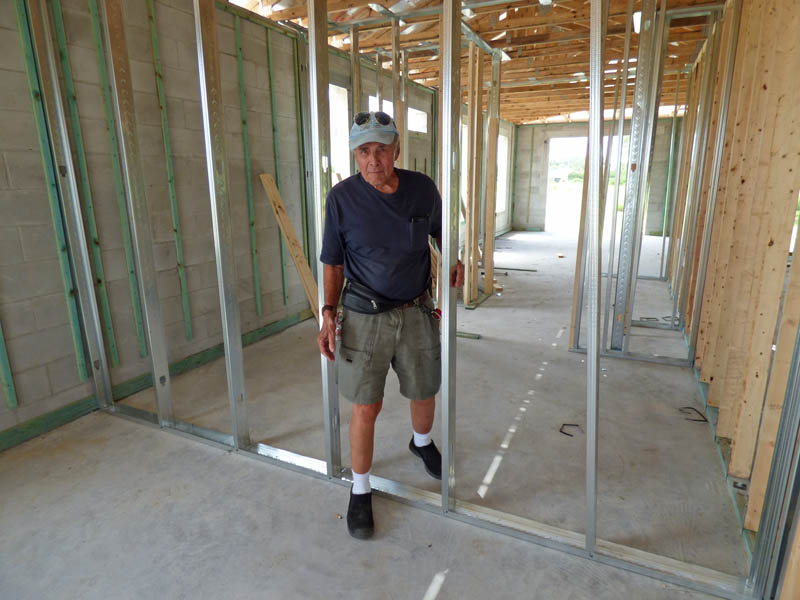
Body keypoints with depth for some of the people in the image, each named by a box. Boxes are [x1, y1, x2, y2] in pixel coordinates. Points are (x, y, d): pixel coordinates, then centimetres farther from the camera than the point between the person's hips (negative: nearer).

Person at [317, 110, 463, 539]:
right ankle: (360, 491, 27)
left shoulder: (423, 189, -3)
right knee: (366, 408, 3)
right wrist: (328, 314, -10)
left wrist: (455, 262, -2)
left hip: (416, 313, 3)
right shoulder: (342, 198, -9)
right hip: (364, 317, -2)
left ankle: (422, 443, 54)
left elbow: (440, 230, 16)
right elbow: (333, 263, -1)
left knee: (424, 393, 18)